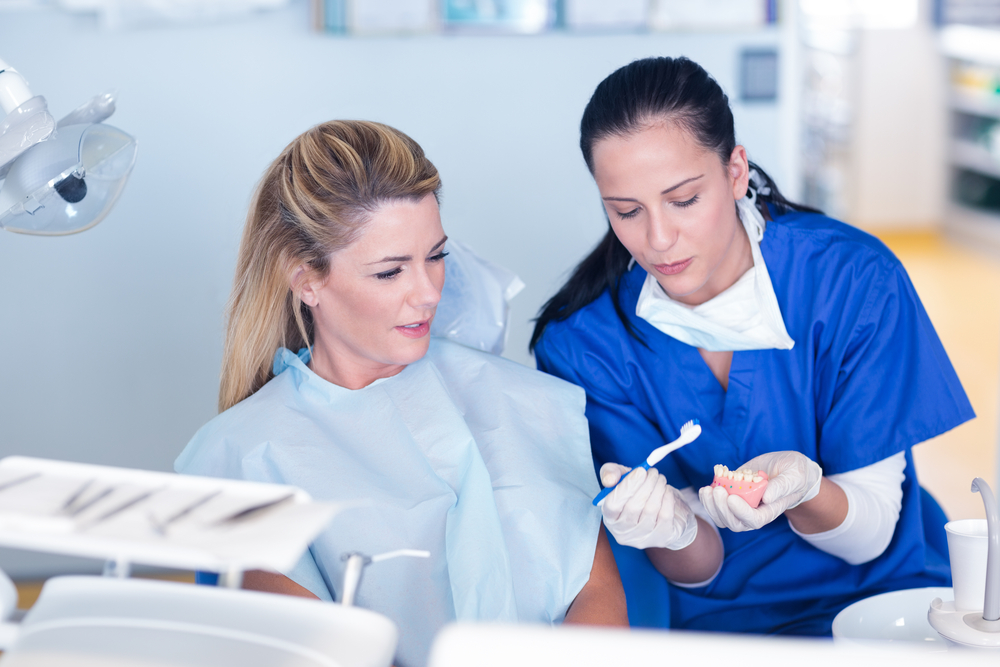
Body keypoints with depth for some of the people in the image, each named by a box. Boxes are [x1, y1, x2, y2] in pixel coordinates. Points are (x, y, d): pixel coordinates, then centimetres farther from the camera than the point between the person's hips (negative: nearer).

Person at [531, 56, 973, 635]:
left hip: (875, 595, 0)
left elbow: (869, 536, -9)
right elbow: (696, 571, -8)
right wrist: (673, 529, -32)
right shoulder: (580, 341, -11)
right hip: (710, 621, 1)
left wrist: (802, 488, -31)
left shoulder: (856, 280, -14)